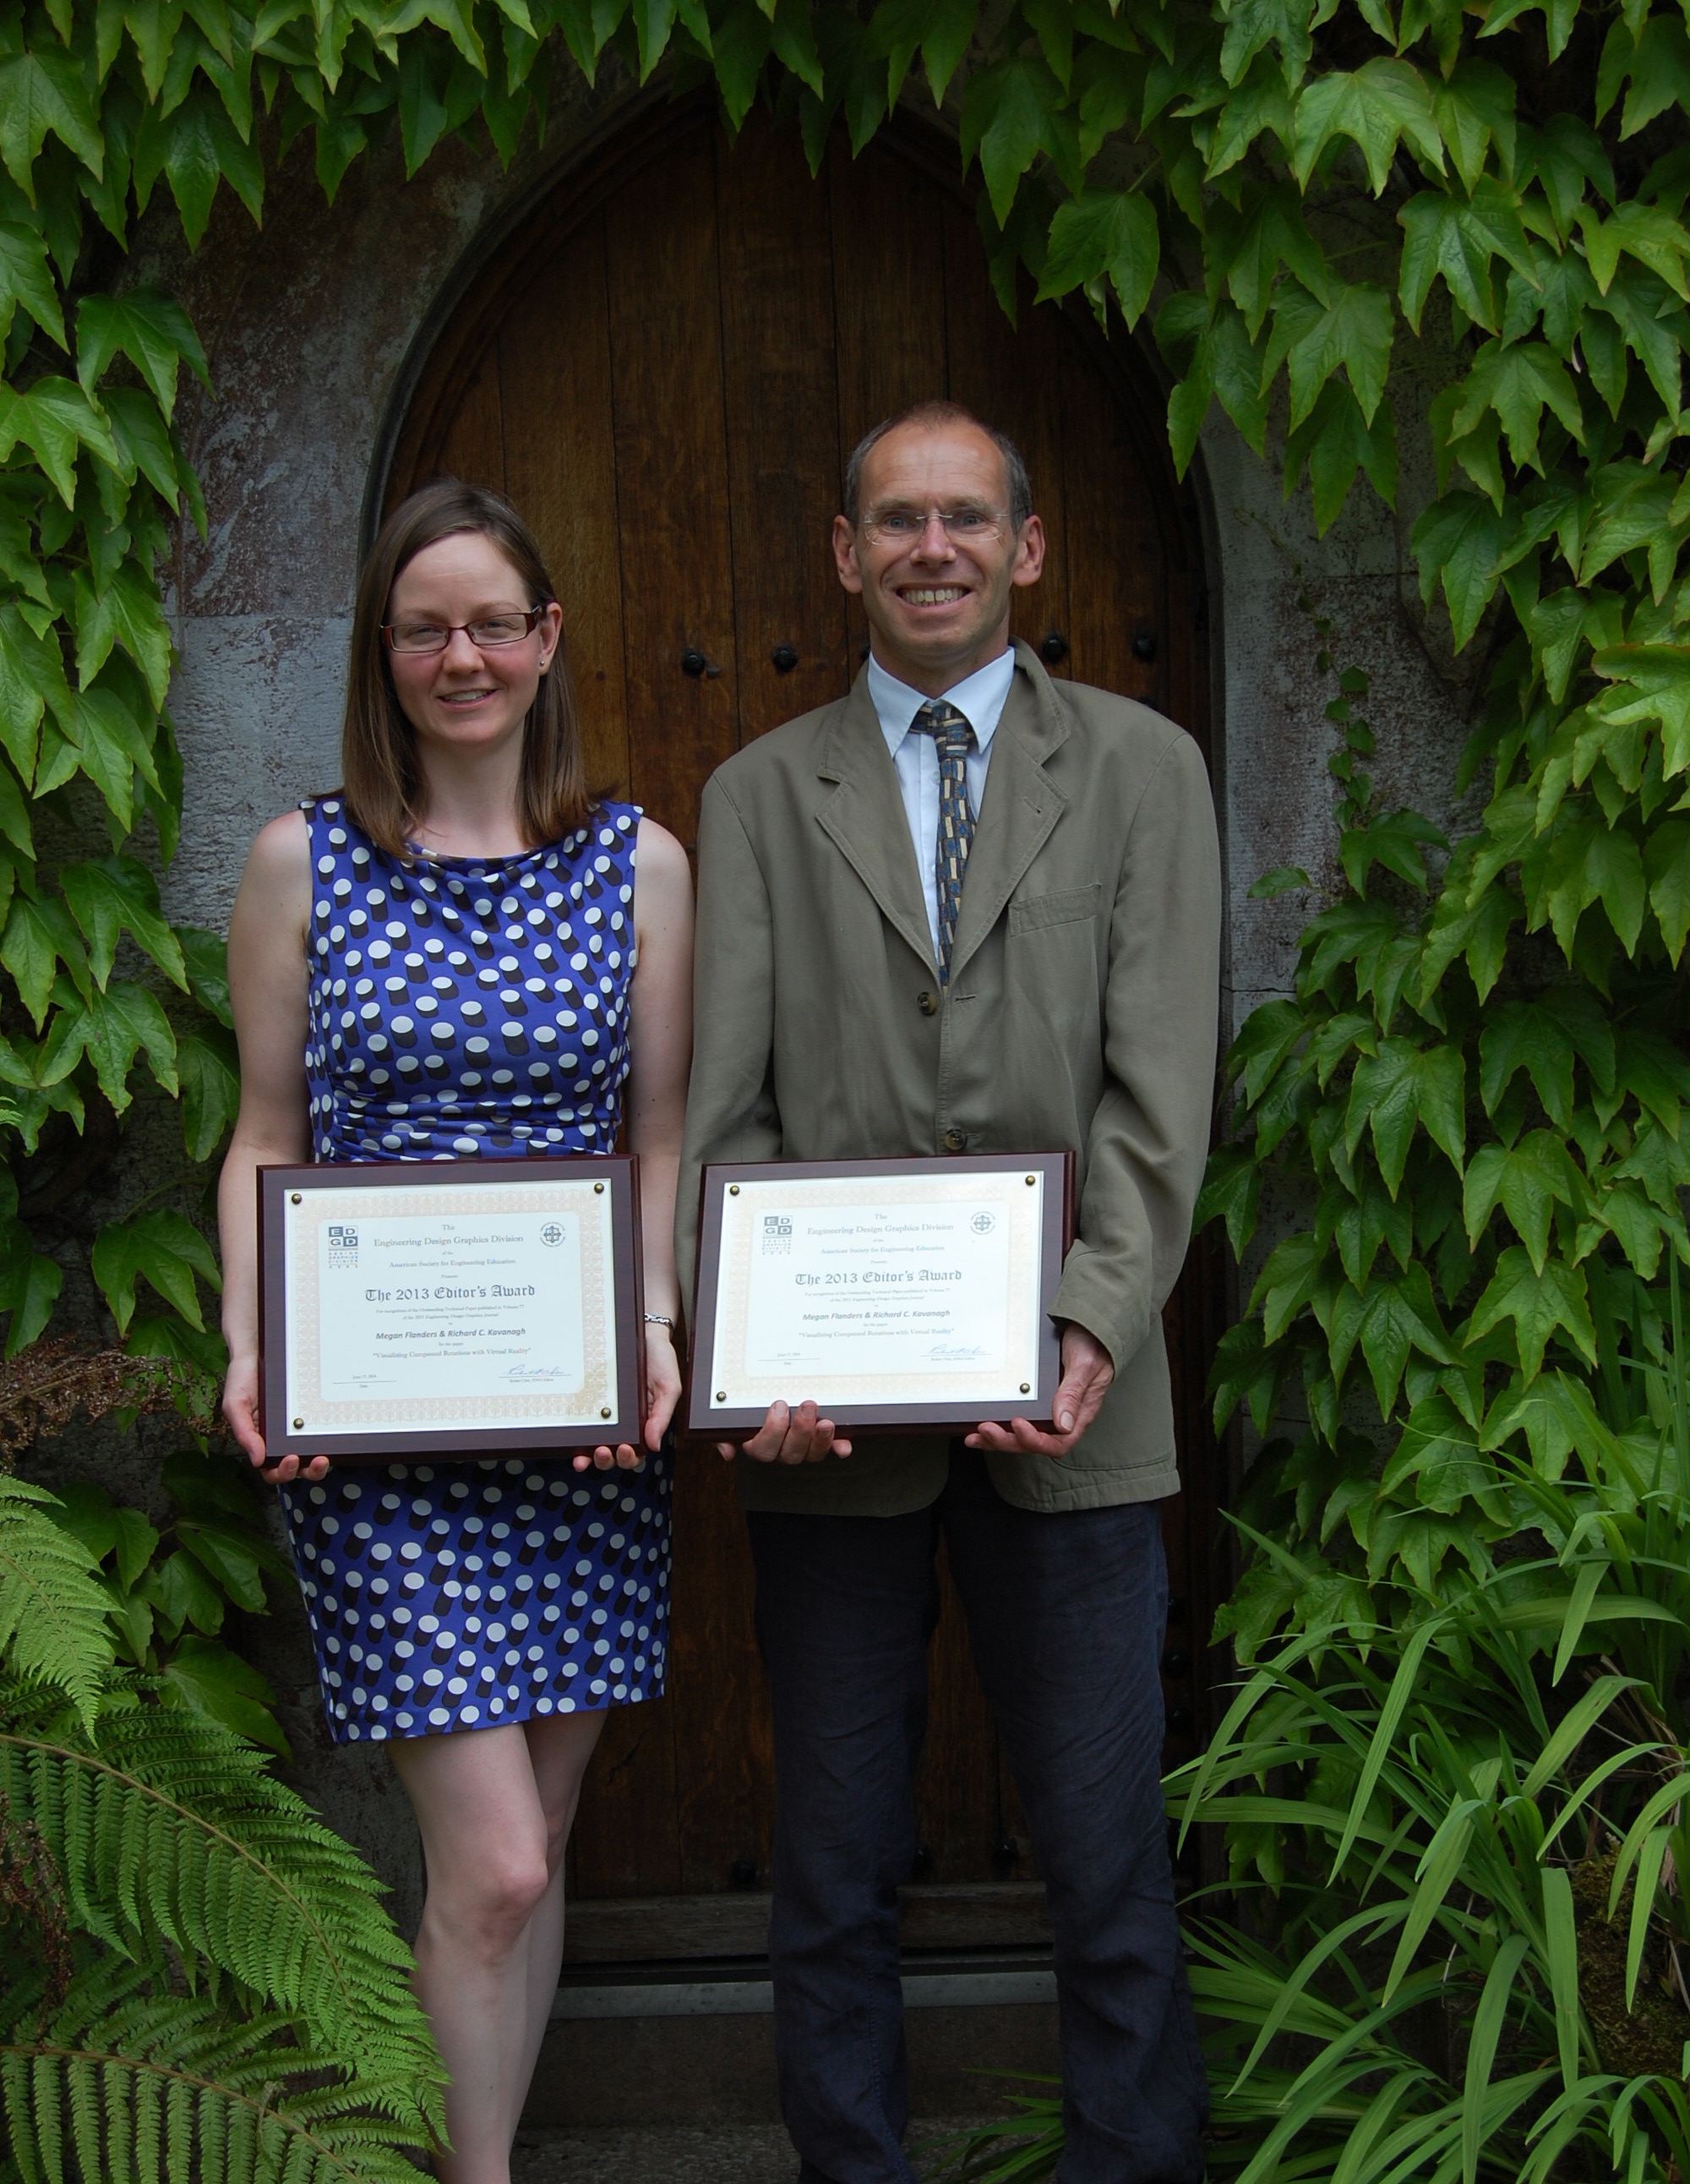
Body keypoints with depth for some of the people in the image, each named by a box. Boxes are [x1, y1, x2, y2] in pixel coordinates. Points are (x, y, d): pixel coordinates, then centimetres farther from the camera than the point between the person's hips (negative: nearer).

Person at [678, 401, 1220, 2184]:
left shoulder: (1141, 771, 7)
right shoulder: (758, 796, 10)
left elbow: (1157, 1095, -2)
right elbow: (724, 1113, 3)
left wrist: (1094, 1333, -15)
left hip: (1061, 1406, -1)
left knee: (1108, 1868, 5)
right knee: (833, 1880, 10)